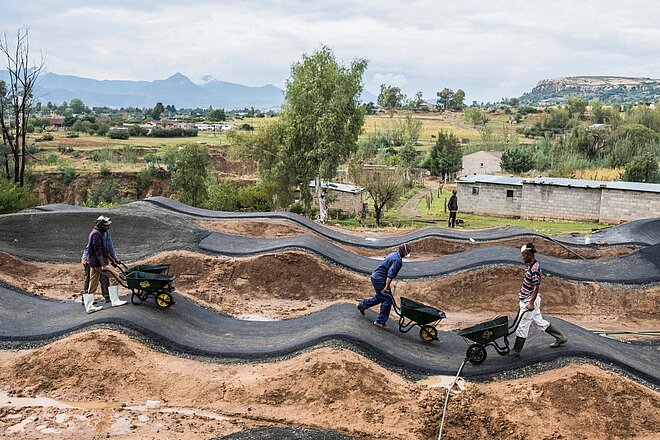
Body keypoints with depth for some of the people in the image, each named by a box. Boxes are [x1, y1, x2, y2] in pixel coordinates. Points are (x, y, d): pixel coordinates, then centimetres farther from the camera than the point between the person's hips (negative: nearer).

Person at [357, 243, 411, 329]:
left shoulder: (394, 254, 10)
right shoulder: (397, 260, -21)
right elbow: (390, 274, -27)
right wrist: (386, 287, -27)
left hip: (375, 276, 10)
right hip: (379, 279, -10)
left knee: (380, 297, 24)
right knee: (387, 300, -4)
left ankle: (363, 304, 34)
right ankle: (381, 321, 2)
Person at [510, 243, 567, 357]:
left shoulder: (535, 268, -22)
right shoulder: (531, 265, 8)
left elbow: (536, 287, -23)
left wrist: (531, 303, -25)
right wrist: (522, 294, 25)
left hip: (530, 300, -10)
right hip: (526, 299, 10)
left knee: (522, 326, -1)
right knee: (539, 321, 20)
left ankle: (516, 351, 8)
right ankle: (560, 338, 31)